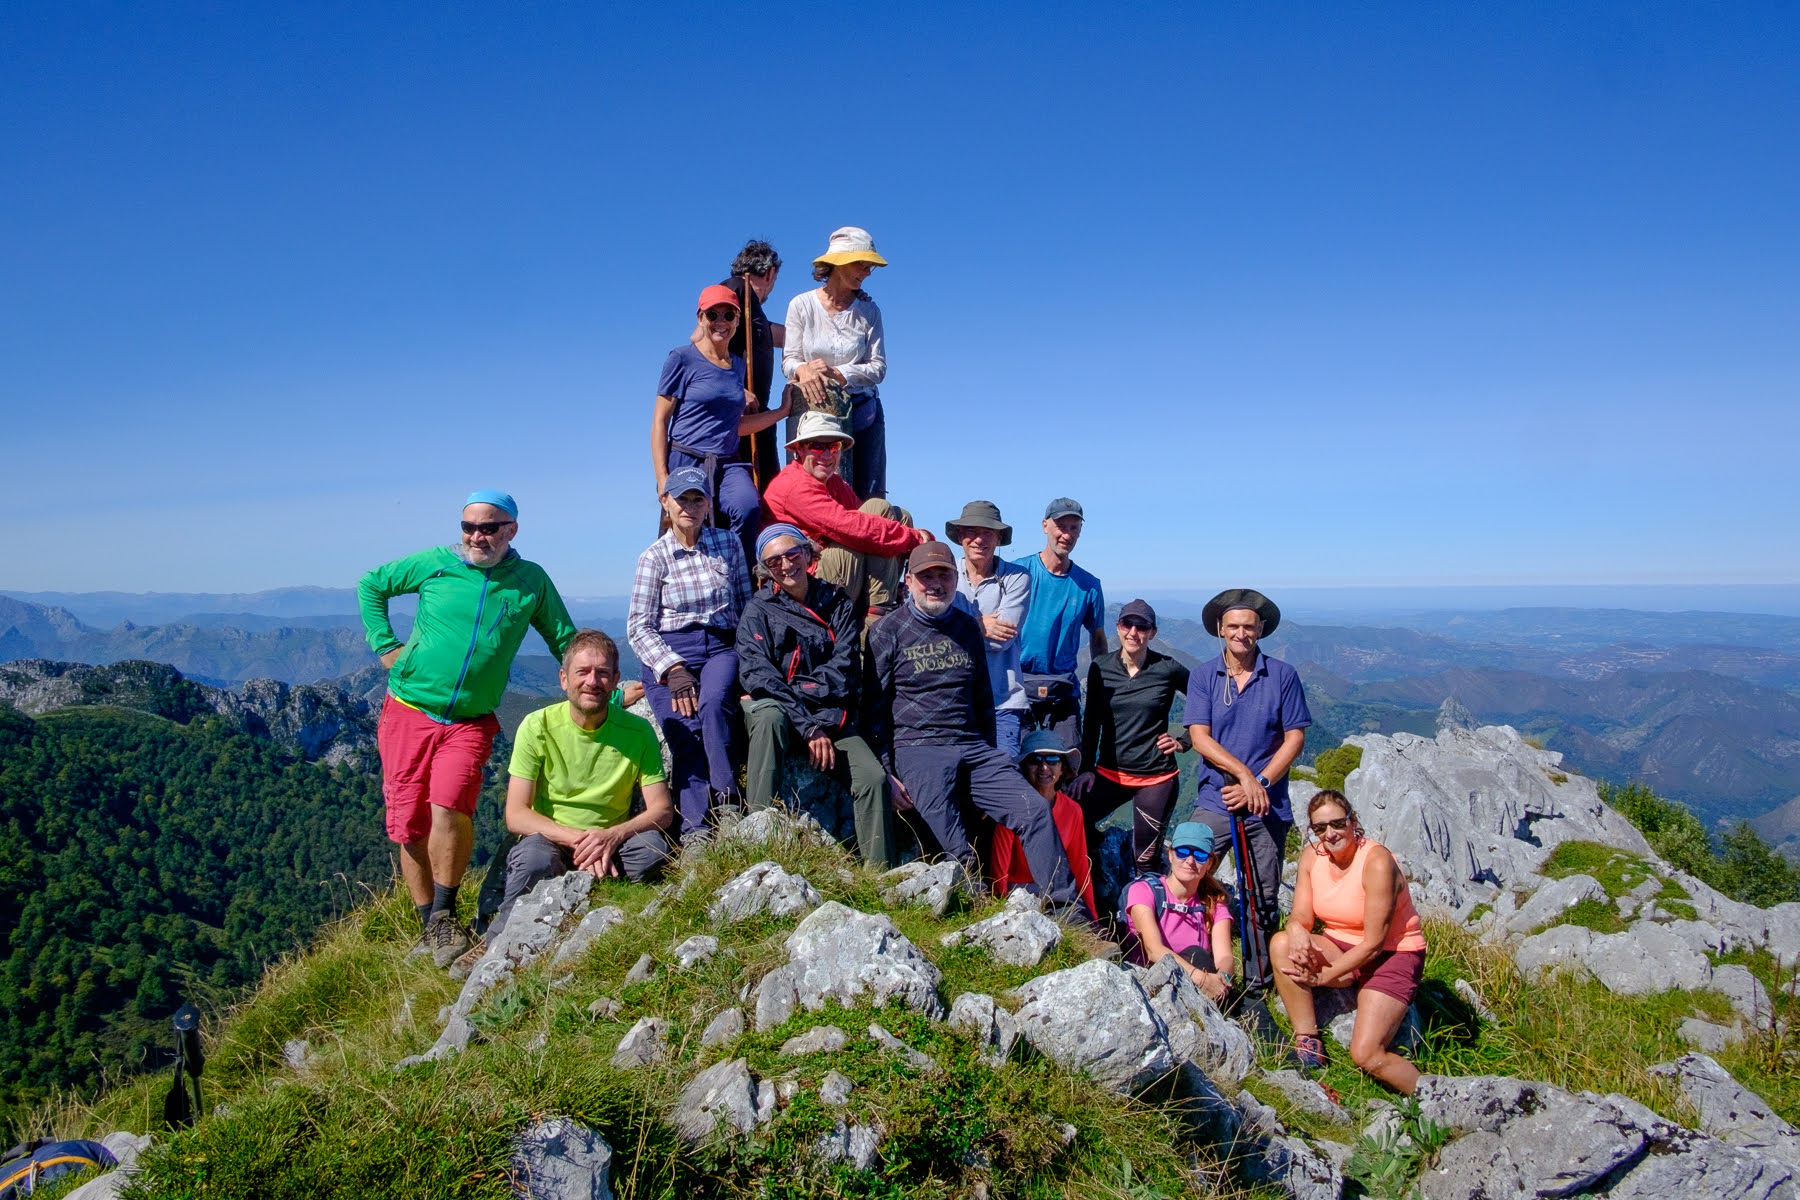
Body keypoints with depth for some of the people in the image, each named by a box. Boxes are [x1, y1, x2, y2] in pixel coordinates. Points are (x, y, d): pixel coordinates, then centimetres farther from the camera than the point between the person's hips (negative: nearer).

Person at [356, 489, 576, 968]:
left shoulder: (531, 582, 0)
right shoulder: (433, 563, 0)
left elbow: (566, 642, 10)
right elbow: (370, 585, 16)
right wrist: (384, 646, 7)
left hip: (471, 721, -1)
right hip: (409, 712, 1)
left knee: (449, 808, -23)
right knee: (409, 825, 3)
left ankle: (444, 916, -1)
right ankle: (428, 927, 22)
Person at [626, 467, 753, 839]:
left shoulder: (728, 543, 9)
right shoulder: (654, 557, 4)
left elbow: (746, 604, 14)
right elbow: (638, 627, 0)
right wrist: (673, 670, -14)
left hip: (720, 648, 1)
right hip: (668, 654, -1)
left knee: (713, 703, -31)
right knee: (686, 735, -21)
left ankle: (728, 804, -24)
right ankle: (695, 829, -20)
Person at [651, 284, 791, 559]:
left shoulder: (738, 364, 17)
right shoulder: (682, 358, 0)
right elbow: (660, 420, -2)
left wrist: (784, 410, 20)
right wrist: (662, 478, -11)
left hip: (728, 464, 3)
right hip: (686, 462, -3)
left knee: (748, 508, -28)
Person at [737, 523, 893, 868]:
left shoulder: (838, 603, 9)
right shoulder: (758, 609, 3)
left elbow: (845, 671, -2)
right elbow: (757, 674, -11)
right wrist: (809, 727, -21)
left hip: (831, 718, 2)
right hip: (776, 713, -1)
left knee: (874, 778, -24)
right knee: (770, 715, -38)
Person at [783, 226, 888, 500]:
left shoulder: (868, 311, 5)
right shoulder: (802, 305, 2)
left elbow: (878, 368, -1)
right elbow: (788, 360, -1)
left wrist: (835, 373, -16)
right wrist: (803, 370, -25)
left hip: (862, 413, 2)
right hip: (811, 412, -1)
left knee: (869, 500, -4)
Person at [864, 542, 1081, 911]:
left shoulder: (967, 626, 16)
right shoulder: (888, 631, 2)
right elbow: (874, 707, 1)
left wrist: (989, 756, 20)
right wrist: (886, 773, -7)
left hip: (973, 747, 4)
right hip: (916, 748, -4)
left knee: (1035, 809, -10)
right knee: (948, 836, -28)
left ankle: (1066, 909, -4)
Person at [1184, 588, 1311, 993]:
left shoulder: (1283, 675, 0)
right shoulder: (1203, 676, 2)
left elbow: (1294, 738, -1)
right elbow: (1200, 738, -5)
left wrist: (1261, 784, -11)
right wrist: (1244, 774, -16)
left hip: (1268, 806, 0)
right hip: (1213, 802, 0)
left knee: (1263, 900, 8)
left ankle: (1260, 983, 22)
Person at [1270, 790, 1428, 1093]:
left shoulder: (1377, 861, -24)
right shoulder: (1312, 855, -5)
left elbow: (1374, 943, -22)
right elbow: (1300, 916, -5)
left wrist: (1325, 976, -22)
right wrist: (1297, 932, -30)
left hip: (1393, 955, -6)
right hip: (1343, 948, 6)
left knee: (1366, 1055, -21)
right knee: (1281, 943, -23)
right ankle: (1308, 1045, -12)